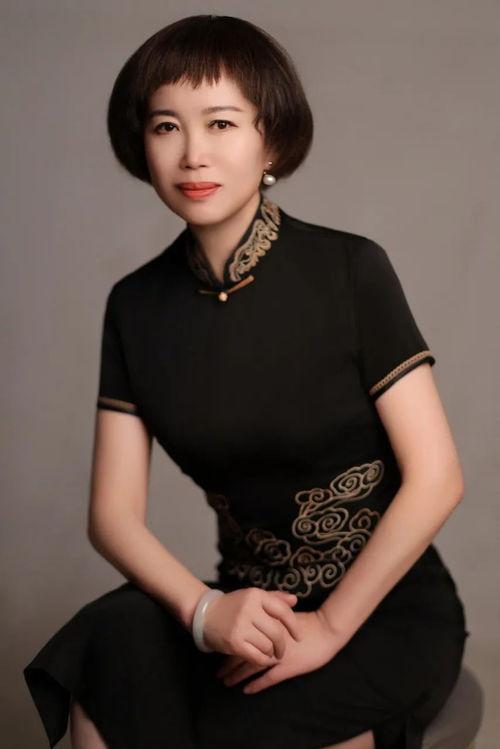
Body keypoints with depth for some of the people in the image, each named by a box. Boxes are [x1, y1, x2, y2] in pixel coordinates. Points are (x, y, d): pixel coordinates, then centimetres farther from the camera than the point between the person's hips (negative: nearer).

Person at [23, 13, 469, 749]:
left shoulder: (350, 269, -11)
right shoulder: (137, 305, 0)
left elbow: (436, 478, -13)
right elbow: (113, 510, -2)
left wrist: (331, 625, -15)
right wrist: (202, 608, -20)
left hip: (384, 607, -3)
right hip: (248, 604, 3)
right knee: (110, 646, -27)